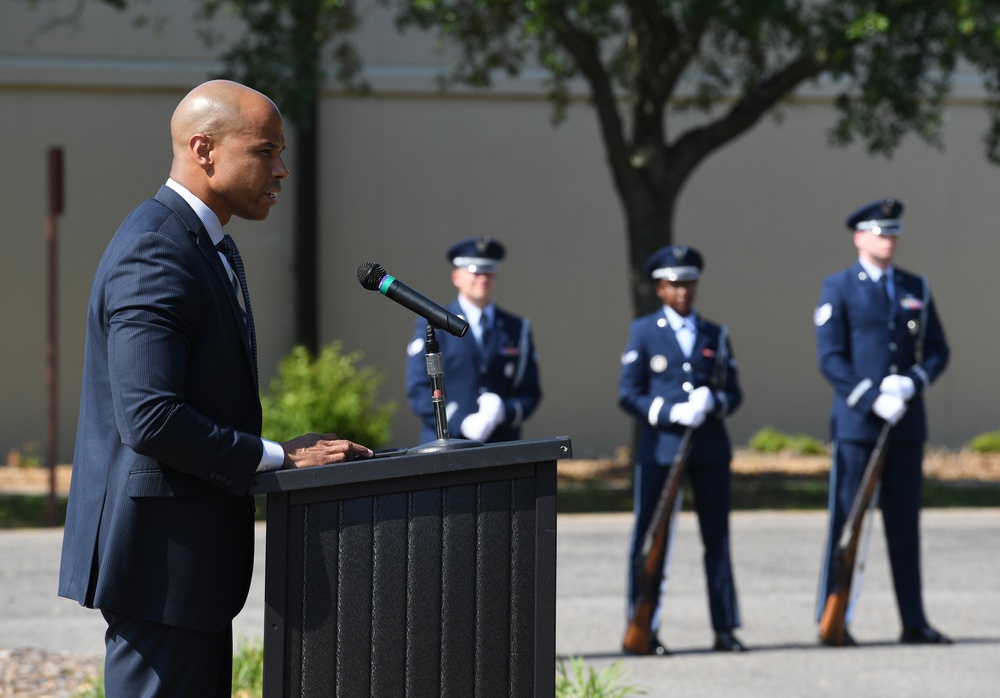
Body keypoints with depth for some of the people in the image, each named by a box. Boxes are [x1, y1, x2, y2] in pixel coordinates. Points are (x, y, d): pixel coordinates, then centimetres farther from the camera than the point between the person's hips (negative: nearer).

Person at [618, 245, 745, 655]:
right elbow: (629, 394, 0)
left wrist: (713, 402, -10)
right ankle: (643, 629, 3)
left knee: (717, 536, 3)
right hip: (660, 447, -3)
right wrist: (671, 413, -14)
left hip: (710, 447, 3)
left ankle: (725, 628, 7)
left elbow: (734, 393, 12)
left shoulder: (715, 336, 13)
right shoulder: (643, 333, 5)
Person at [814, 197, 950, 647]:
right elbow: (830, 358, -8)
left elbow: (937, 351, 11)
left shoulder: (916, 289, 13)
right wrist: (874, 401, -16)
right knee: (846, 521, -4)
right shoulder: (838, 288, 0)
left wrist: (912, 382, -9)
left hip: (907, 423, 4)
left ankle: (914, 622, 10)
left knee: (905, 523, 7)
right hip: (856, 423, -4)